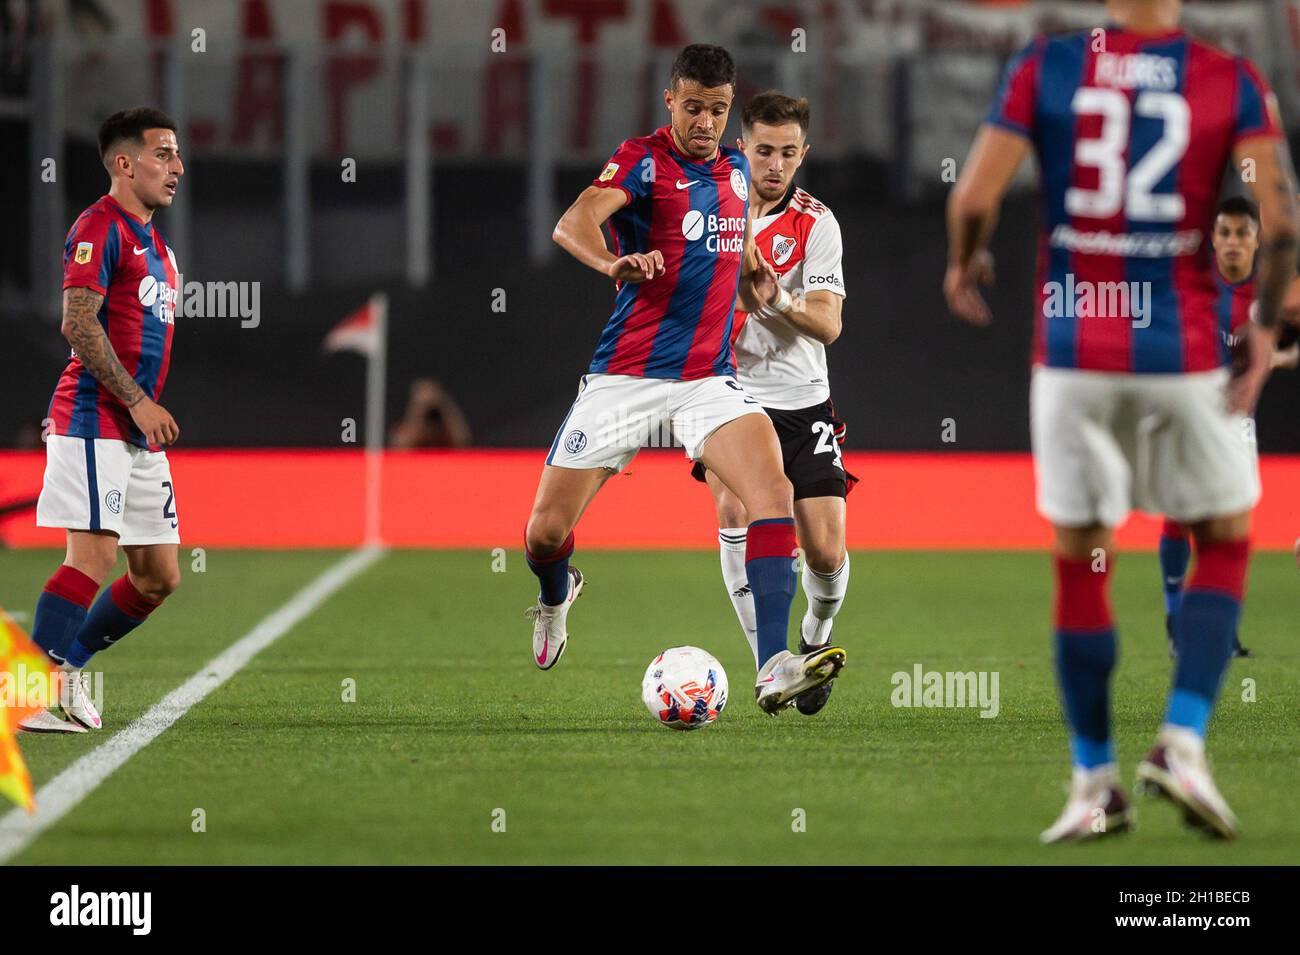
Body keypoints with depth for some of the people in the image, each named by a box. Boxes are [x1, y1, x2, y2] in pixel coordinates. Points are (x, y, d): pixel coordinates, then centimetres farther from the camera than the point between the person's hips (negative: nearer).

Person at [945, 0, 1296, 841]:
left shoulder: (1044, 69, -3)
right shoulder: (1232, 83, -4)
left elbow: (974, 199, -7)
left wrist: (964, 266, 14)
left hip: (1072, 353, 1)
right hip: (1185, 354, -1)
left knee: (1080, 561, 11)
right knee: (1224, 542, 17)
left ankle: (1095, 782, 14)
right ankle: (1182, 742, 2)